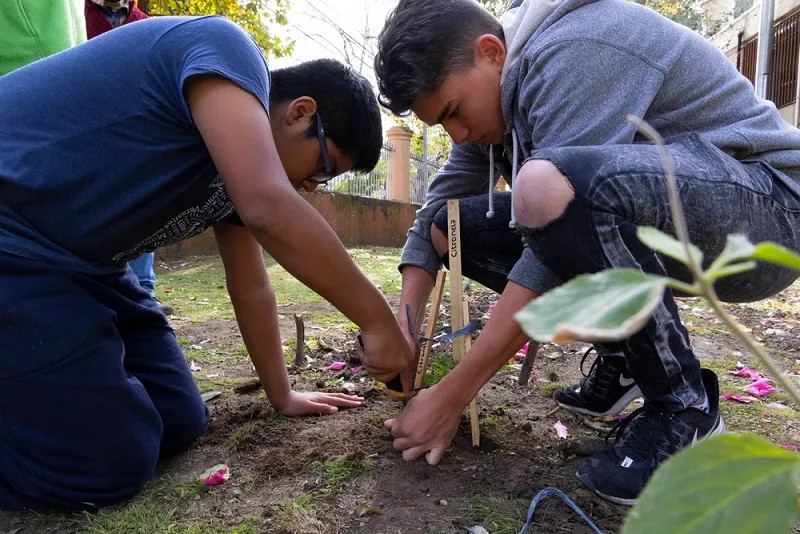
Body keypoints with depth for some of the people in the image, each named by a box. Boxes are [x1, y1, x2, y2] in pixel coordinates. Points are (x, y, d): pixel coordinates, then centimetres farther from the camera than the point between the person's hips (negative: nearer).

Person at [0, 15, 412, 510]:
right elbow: (270, 209, -32)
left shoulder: (241, 165, 10)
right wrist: (379, 321, -22)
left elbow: (251, 286, 15)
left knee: (179, 424, 6)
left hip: (75, 261, 9)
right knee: (112, 460, -10)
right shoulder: (226, 52, -17)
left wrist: (283, 396, 18)